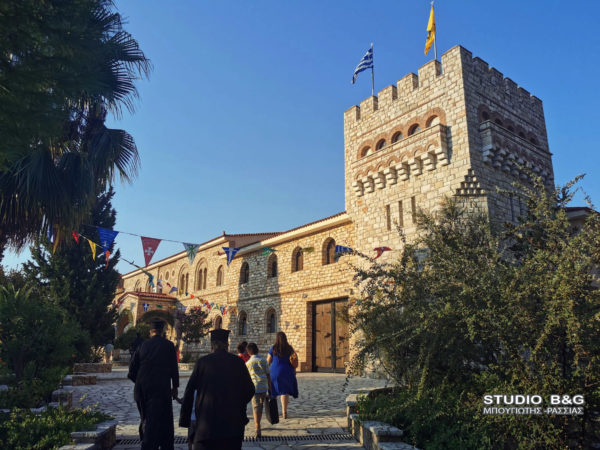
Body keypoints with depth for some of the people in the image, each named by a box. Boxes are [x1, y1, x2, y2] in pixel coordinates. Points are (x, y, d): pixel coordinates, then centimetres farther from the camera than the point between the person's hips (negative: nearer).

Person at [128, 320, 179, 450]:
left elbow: (132, 372, 7)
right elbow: (174, 368, -1)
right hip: (160, 390, -4)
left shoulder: (143, 346, 6)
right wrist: (175, 387, 11)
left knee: (147, 421, 19)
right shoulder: (168, 345, -3)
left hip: (141, 390, 5)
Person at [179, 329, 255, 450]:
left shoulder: (203, 361, 1)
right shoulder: (238, 362, 3)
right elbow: (249, 389, 7)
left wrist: (184, 419, 8)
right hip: (233, 421, 1)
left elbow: (189, 391, 1)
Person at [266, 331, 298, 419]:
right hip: (287, 372, 1)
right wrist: (294, 371, 12)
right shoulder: (290, 348, -3)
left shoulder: (273, 349, -7)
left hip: (275, 372, 0)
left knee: (274, 392, 13)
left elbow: (268, 361, -1)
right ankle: (284, 412, 2)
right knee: (285, 391, 5)